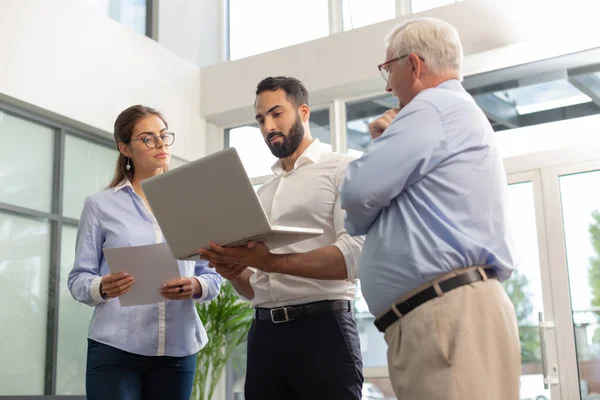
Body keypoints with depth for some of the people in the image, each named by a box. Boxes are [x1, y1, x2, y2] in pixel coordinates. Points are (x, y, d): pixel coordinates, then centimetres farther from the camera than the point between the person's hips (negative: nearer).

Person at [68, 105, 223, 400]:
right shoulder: (100, 205, 4)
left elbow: (213, 275, 8)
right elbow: (78, 278, 1)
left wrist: (196, 287, -14)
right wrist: (103, 288, -20)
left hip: (178, 349, 3)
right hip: (115, 348, -2)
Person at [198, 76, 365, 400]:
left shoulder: (341, 169, 1)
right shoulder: (261, 195, 20)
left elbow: (353, 255, -15)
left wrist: (272, 262, -24)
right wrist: (234, 273, -5)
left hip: (321, 327, -6)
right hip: (264, 333, 6)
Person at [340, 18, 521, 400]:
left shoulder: (434, 108, -6)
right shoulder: (459, 112, 27)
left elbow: (359, 192, -11)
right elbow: (394, 193, 28)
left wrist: (379, 143, 9)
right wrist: (389, 141, 16)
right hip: (451, 310, 11)